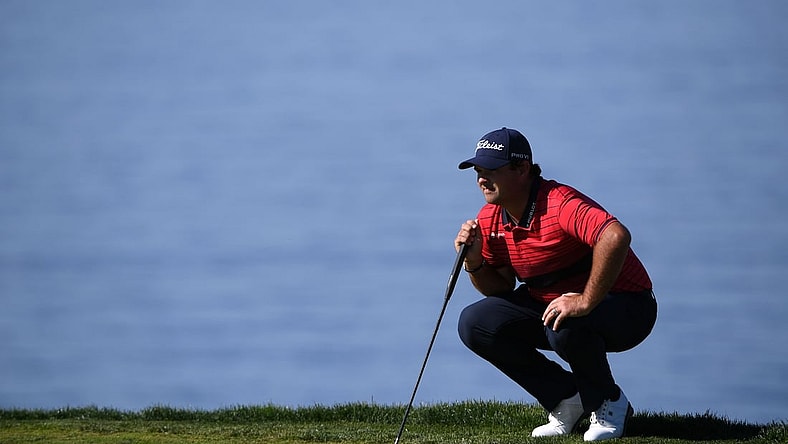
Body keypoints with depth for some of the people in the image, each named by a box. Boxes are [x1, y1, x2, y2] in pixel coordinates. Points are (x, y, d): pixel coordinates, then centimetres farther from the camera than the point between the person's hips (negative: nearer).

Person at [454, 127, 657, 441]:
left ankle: (609, 404, -6)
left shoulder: (560, 203, -27)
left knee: (563, 327, -39)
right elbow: (499, 288, 9)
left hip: (624, 309, -8)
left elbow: (616, 236, -44)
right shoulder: (489, 220, -1)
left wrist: (586, 302, -41)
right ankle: (567, 400, 3)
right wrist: (474, 263, -12)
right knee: (475, 323, -8)